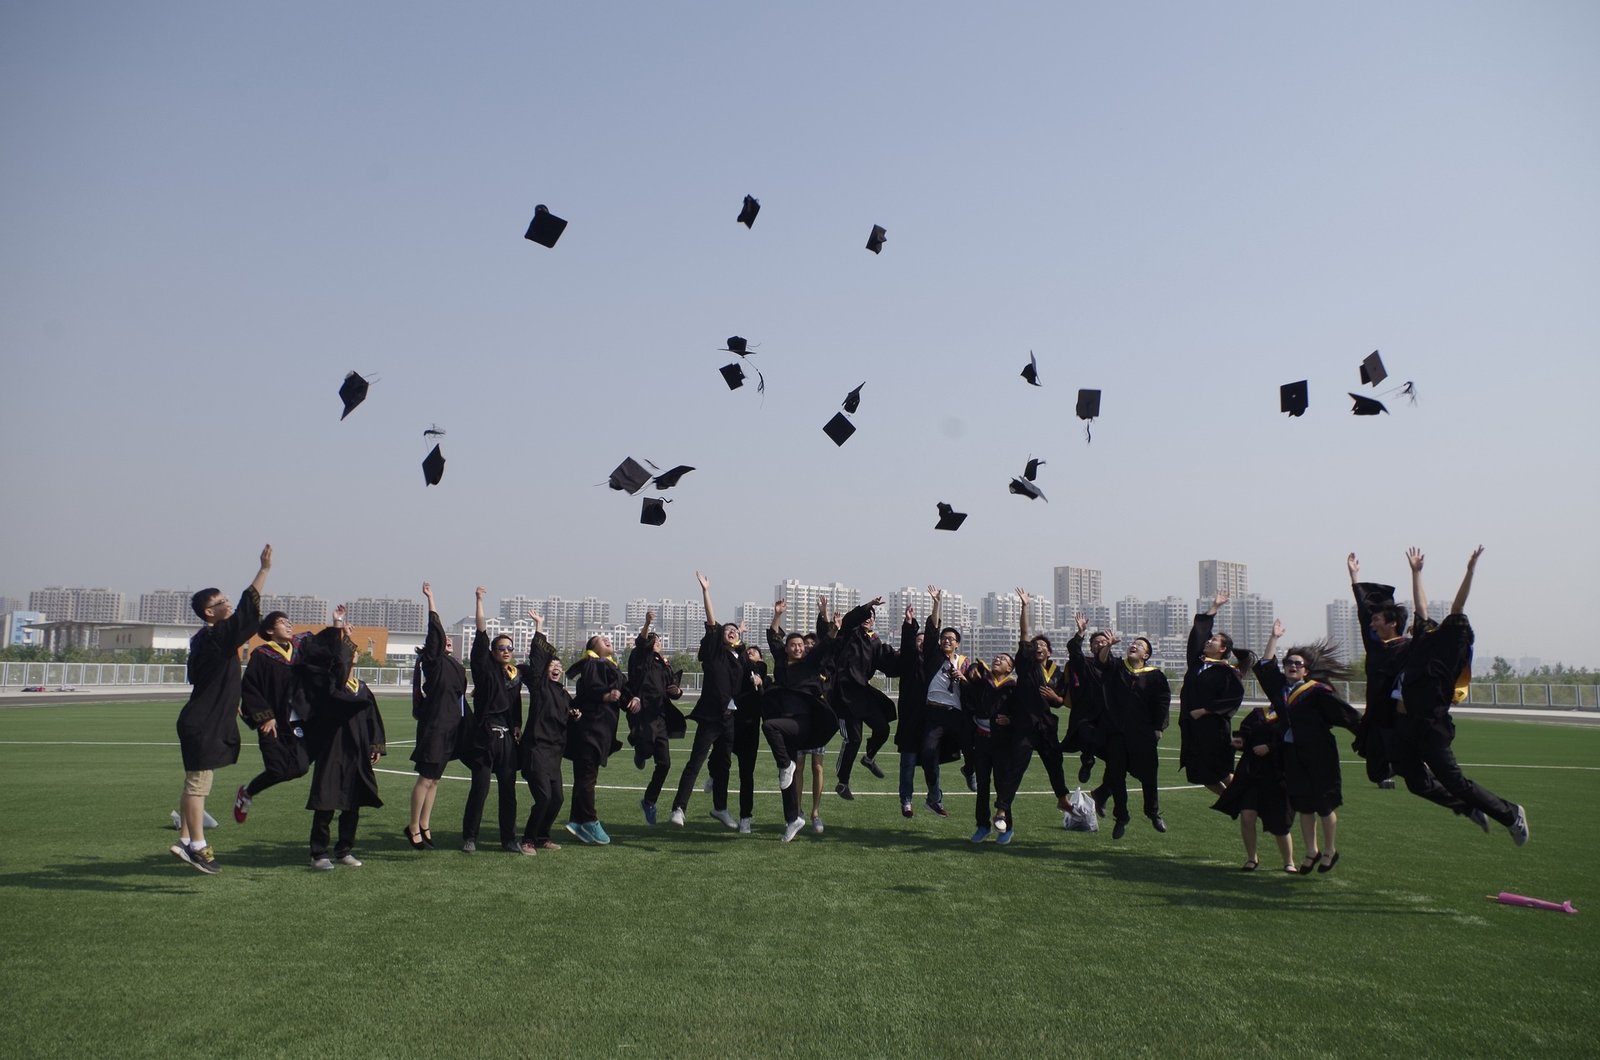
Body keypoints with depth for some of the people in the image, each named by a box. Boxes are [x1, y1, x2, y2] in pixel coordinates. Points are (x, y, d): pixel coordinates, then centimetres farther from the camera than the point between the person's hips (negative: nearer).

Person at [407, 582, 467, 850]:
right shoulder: (433, 660, -5)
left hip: (451, 727, 7)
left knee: (434, 779, 13)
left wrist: (468, 725, 16)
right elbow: (435, 630, -15)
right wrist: (431, 599, -16)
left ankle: (424, 825, 20)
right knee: (426, 778, -4)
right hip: (434, 725, -7)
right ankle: (413, 827, 6)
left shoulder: (456, 666, 15)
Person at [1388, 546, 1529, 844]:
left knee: (1454, 782, 0)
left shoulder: (1446, 641, -2)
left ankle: (1510, 814, 19)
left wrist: (1470, 570, -12)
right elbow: (1421, 606, 22)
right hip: (1405, 726, 7)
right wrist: (1416, 571, 27)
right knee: (1417, 783, 12)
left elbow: (1457, 608, -8)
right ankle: (1471, 809, 33)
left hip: (1429, 727, -7)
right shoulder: (1422, 641, 14)